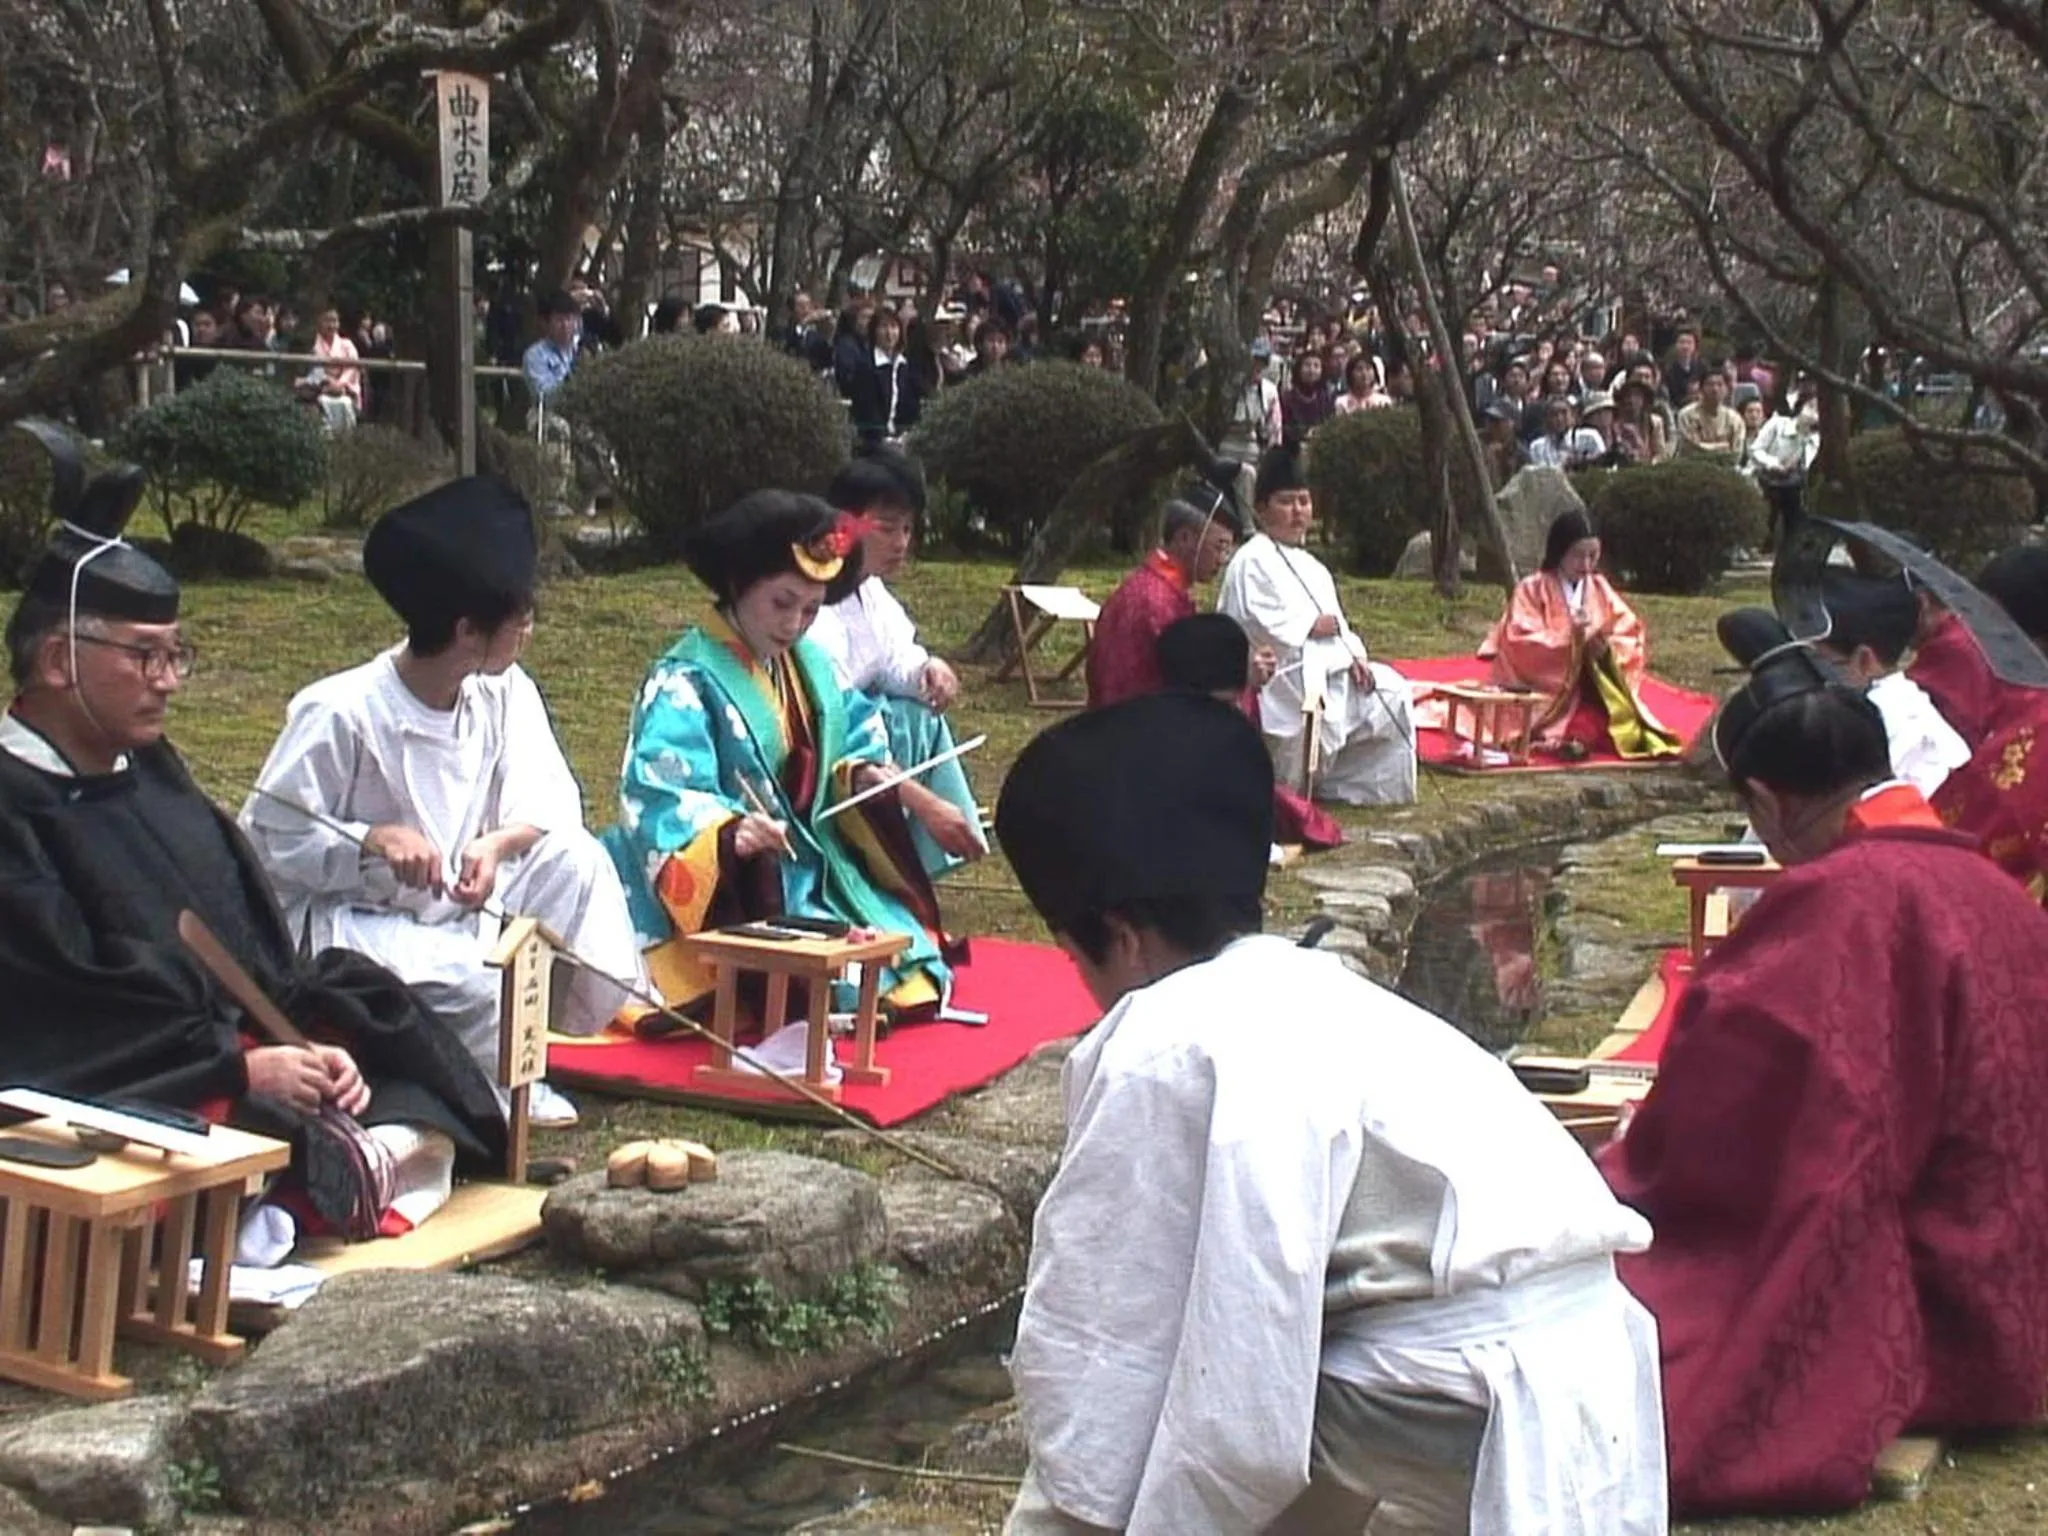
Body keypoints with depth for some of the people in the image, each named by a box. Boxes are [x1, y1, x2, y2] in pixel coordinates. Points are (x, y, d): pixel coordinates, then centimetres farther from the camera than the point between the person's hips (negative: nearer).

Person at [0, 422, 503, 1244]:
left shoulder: (153, 772, 16)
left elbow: (257, 938, 12)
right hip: (116, 1100, -8)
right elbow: (70, 1007, -16)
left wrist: (316, 1044, -5)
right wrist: (240, 1067, -19)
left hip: (243, 1049, 9)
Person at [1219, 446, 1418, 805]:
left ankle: (1348, 787, 5)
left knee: (1391, 693, -2)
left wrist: (1354, 656, 3)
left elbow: (1336, 625, 23)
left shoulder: (1310, 566, 25)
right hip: (1285, 679, -10)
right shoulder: (1251, 562, -6)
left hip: (1328, 671, 10)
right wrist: (1312, 626, -12)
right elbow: (1257, 625, -17)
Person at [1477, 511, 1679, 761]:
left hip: (1593, 689, 3)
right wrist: (1567, 636, -23)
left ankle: (1576, 737, -45)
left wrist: (1610, 649, -16)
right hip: (1544, 690, -3)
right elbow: (1519, 645, -12)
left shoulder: (1601, 590, 10)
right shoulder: (1531, 589, -2)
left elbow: (1633, 639, 7)